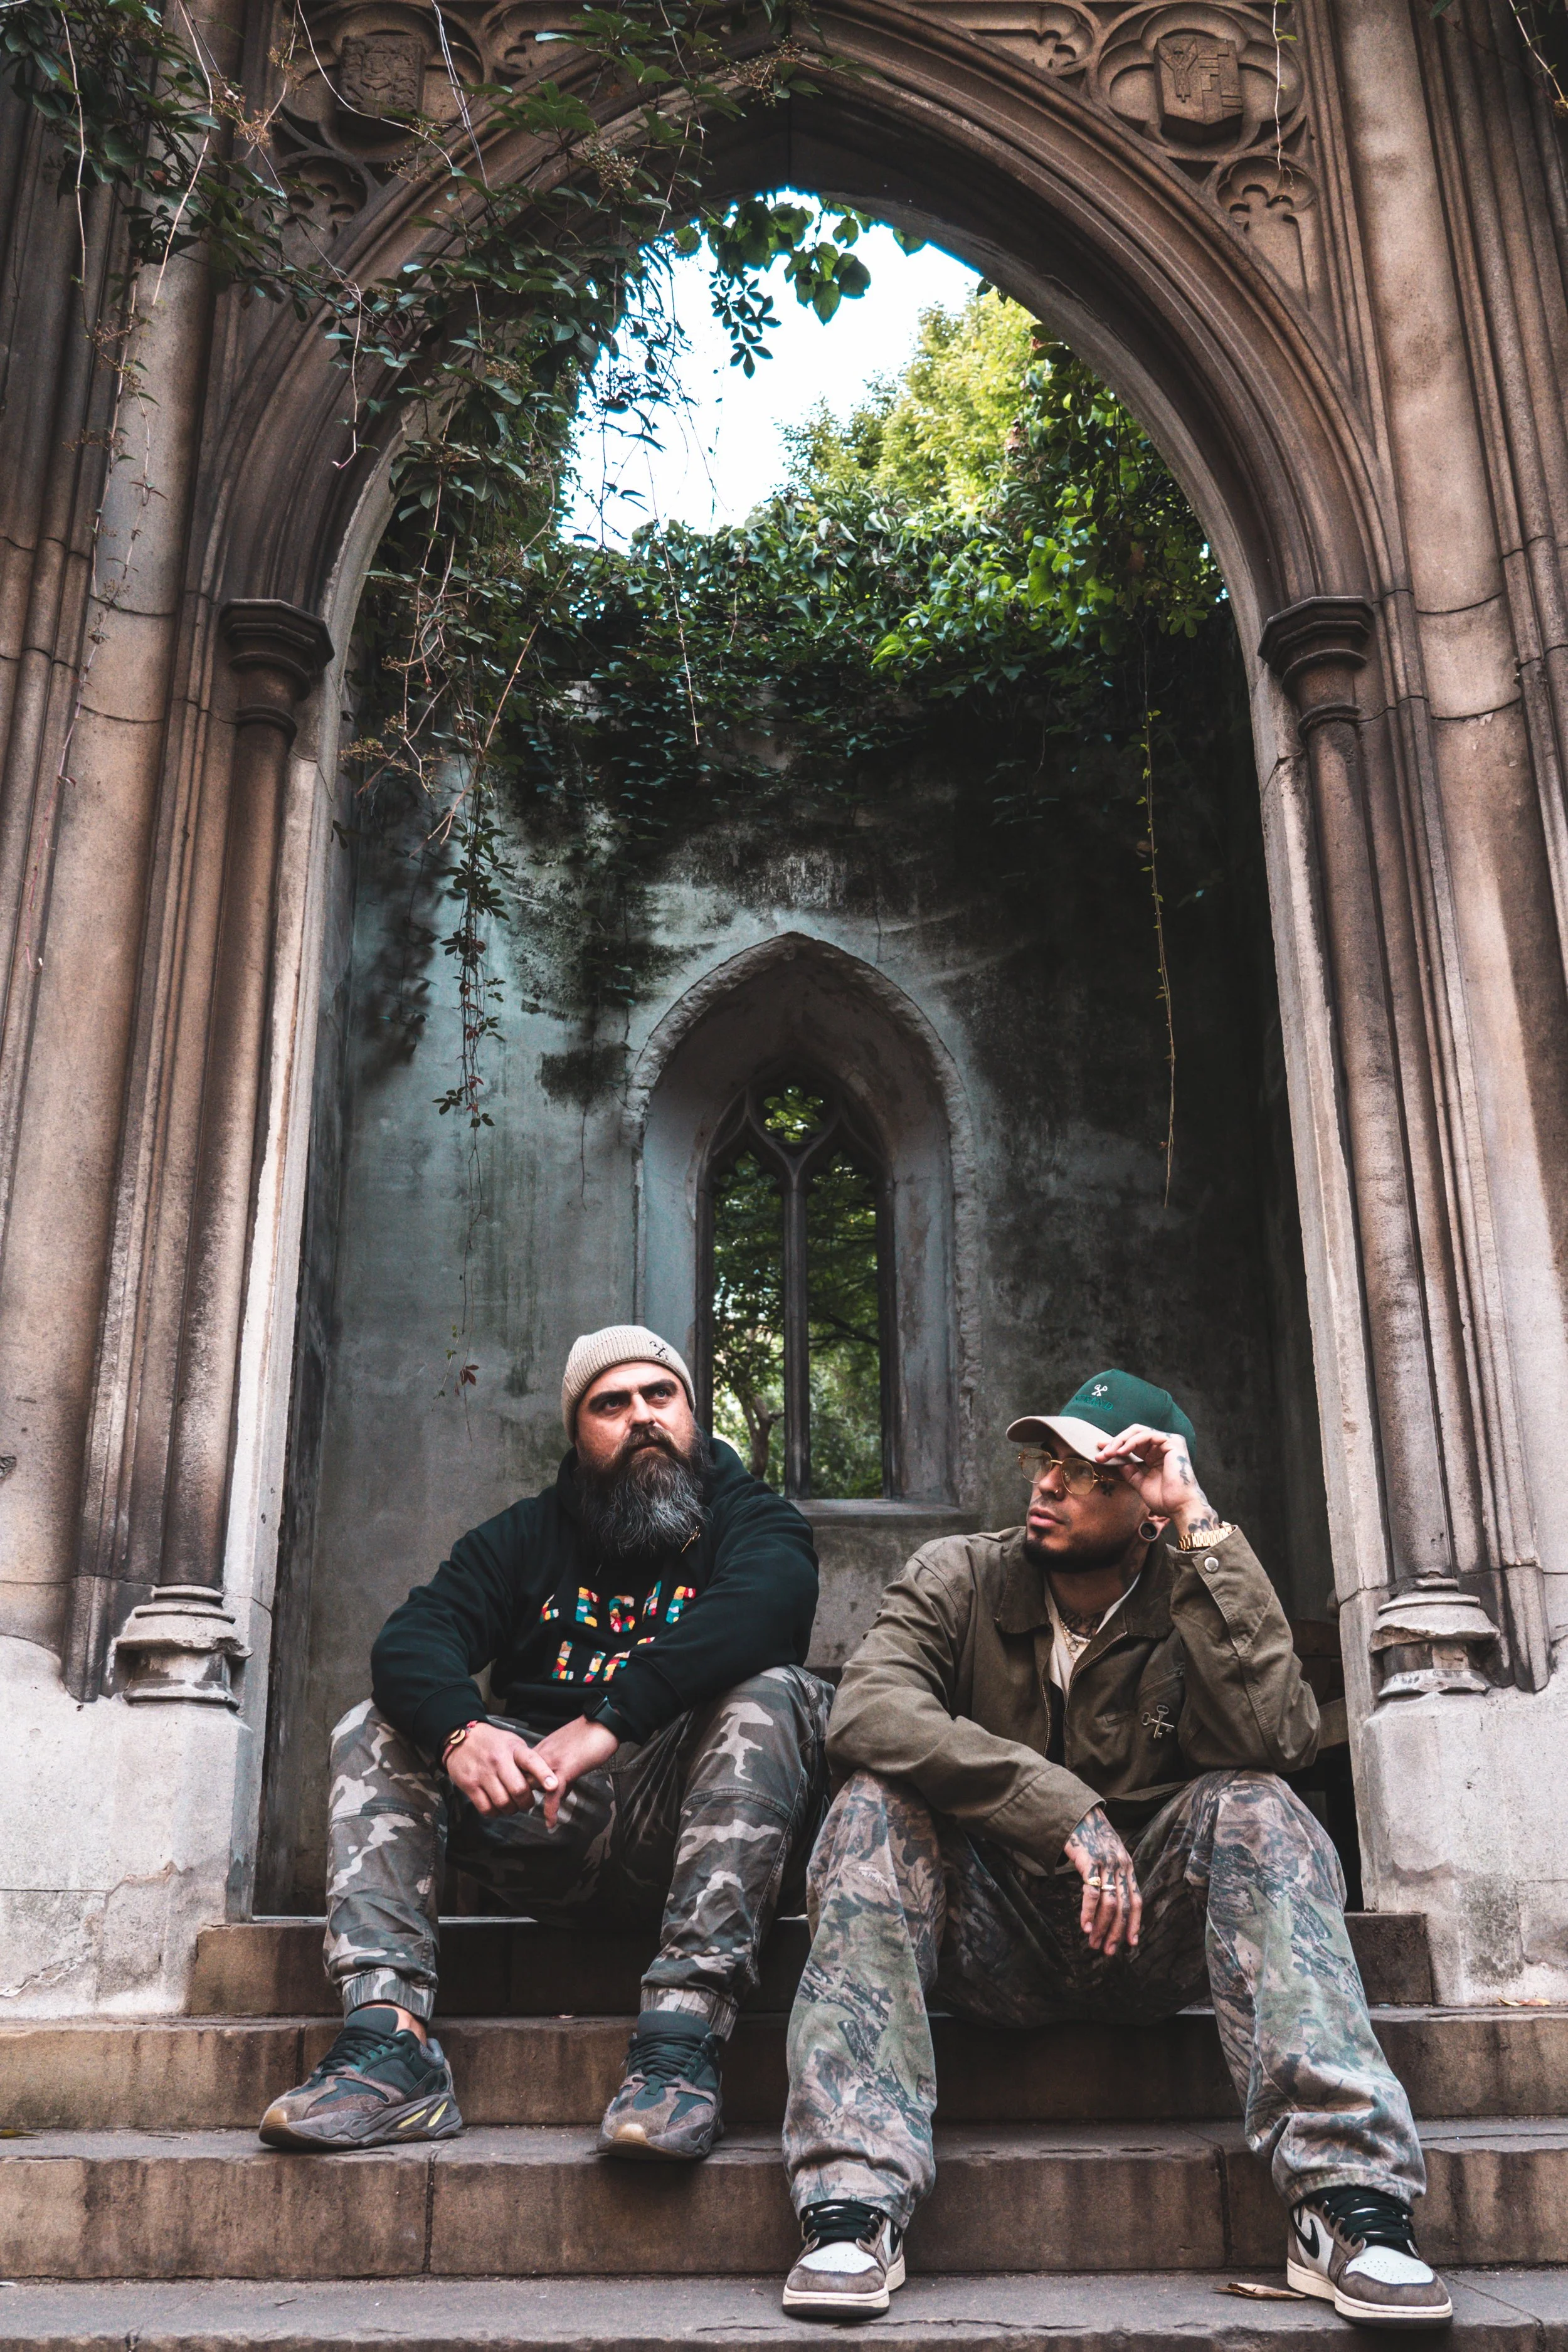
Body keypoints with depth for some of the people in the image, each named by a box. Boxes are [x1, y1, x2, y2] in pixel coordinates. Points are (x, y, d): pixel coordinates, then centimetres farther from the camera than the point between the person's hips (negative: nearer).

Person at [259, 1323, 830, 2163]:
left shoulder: (753, 1519, 7)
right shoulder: (526, 1537, 16)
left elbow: (759, 1608, -19)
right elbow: (414, 1636, -2)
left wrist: (609, 1720, -32)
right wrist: (460, 1730, -26)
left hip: (689, 1832, -3)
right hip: (544, 1822, 4)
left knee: (777, 1693, -29)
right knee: (375, 1731, -7)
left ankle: (681, 2039, -38)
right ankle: (388, 2043, -27)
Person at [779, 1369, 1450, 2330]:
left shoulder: (1197, 1599, -1)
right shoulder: (956, 1578, -2)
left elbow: (1272, 1739, -22)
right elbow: (868, 1710, -23)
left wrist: (1201, 1530, -21)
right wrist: (1064, 1809, -32)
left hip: (1149, 1936, 0)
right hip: (991, 1938, 0)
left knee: (1252, 1809, -25)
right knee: (875, 1806, -26)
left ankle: (1349, 2198, -31)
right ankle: (855, 2205, -32)